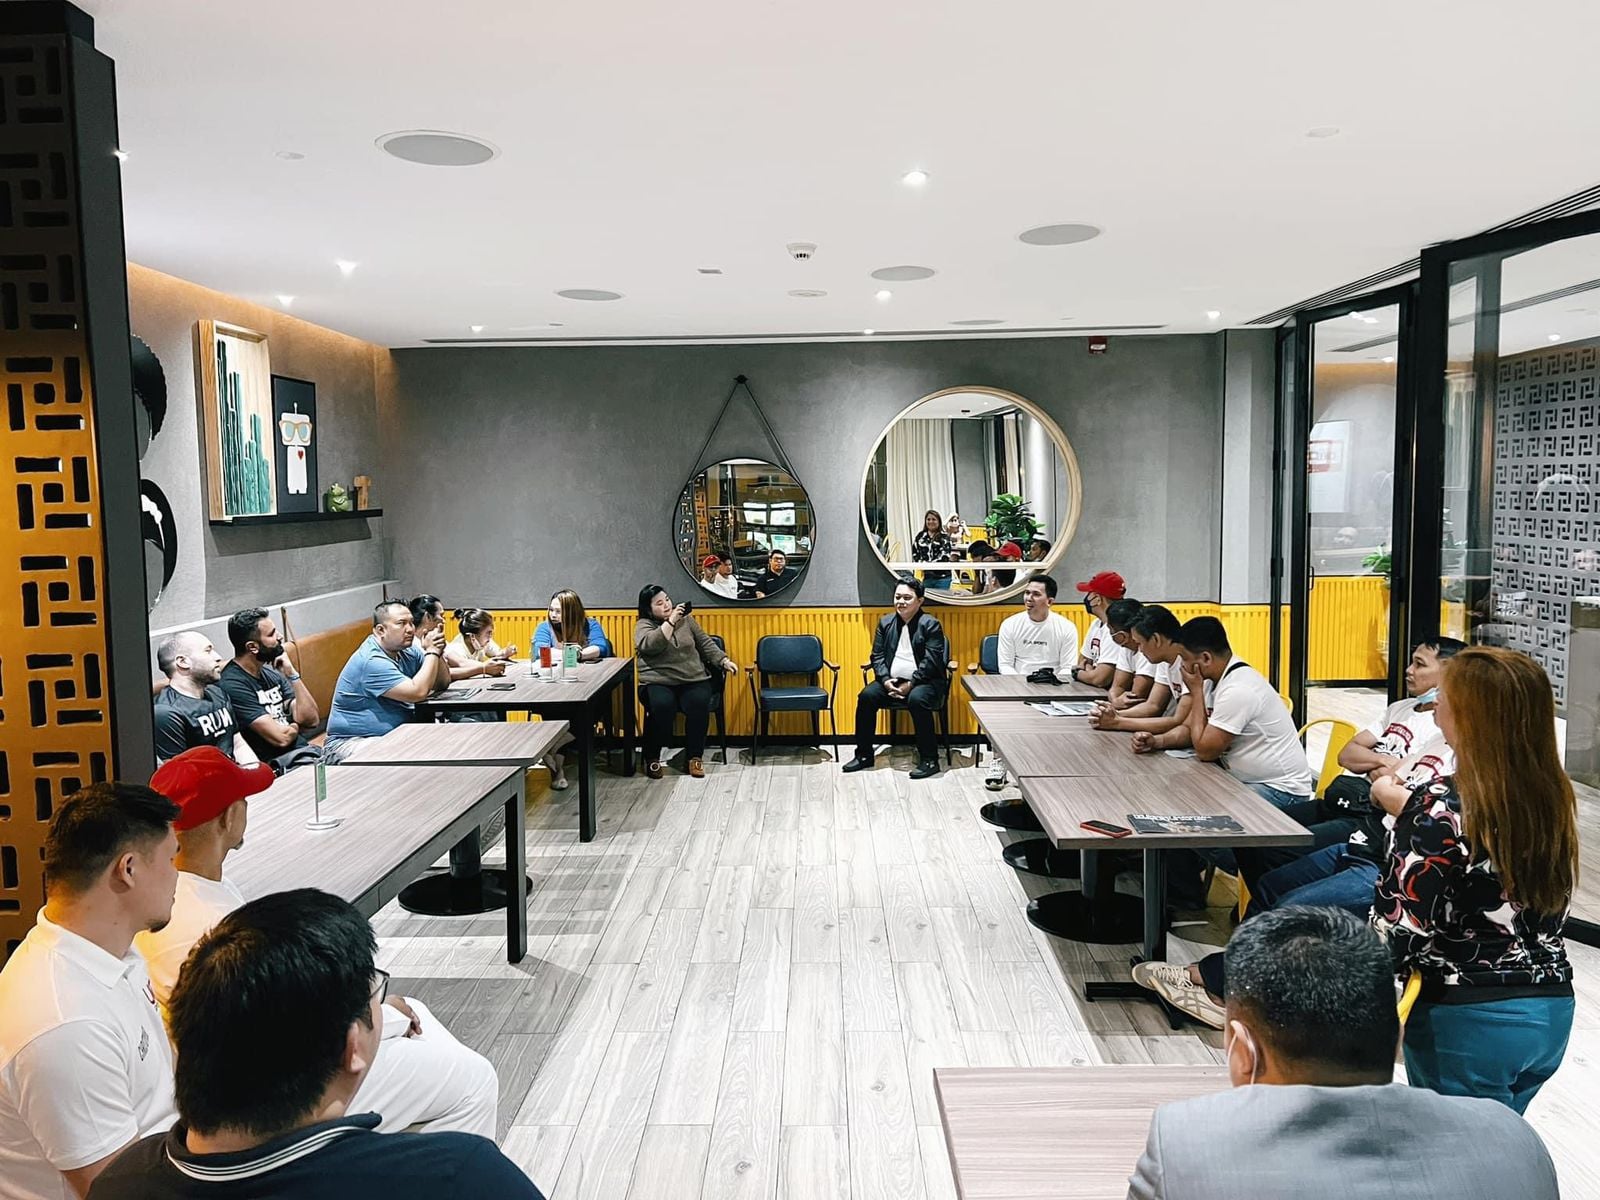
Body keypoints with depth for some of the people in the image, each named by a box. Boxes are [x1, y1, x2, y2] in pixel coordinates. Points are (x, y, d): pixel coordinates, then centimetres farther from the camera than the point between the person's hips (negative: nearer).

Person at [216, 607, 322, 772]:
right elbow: (280, 738, -17)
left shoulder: (271, 673, 12)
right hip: (278, 764, -8)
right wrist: (296, 725, 6)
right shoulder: (232, 685, -14)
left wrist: (292, 674, -4)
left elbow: (311, 719, 3)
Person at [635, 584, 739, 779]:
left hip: (693, 680, 3)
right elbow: (649, 646, -19)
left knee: (699, 704, -29)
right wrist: (670, 622, -20)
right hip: (659, 682, -3)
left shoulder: (686, 619, 14)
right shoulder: (643, 625, 3)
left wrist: (724, 661, 5)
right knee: (662, 706, -33)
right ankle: (652, 758, -14)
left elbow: (706, 644, 17)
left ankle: (695, 756, -14)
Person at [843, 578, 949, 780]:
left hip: (924, 681, -5)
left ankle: (929, 760, -24)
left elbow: (931, 661, -14)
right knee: (866, 695, -20)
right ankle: (864, 755, -7)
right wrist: (886, 680, -10)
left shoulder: (931, 625, -6)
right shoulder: (886, 623, 10)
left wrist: (911, 684, -20)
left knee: (917, 700, -36)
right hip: (892, 680, 5)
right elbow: (877, 656, 7)